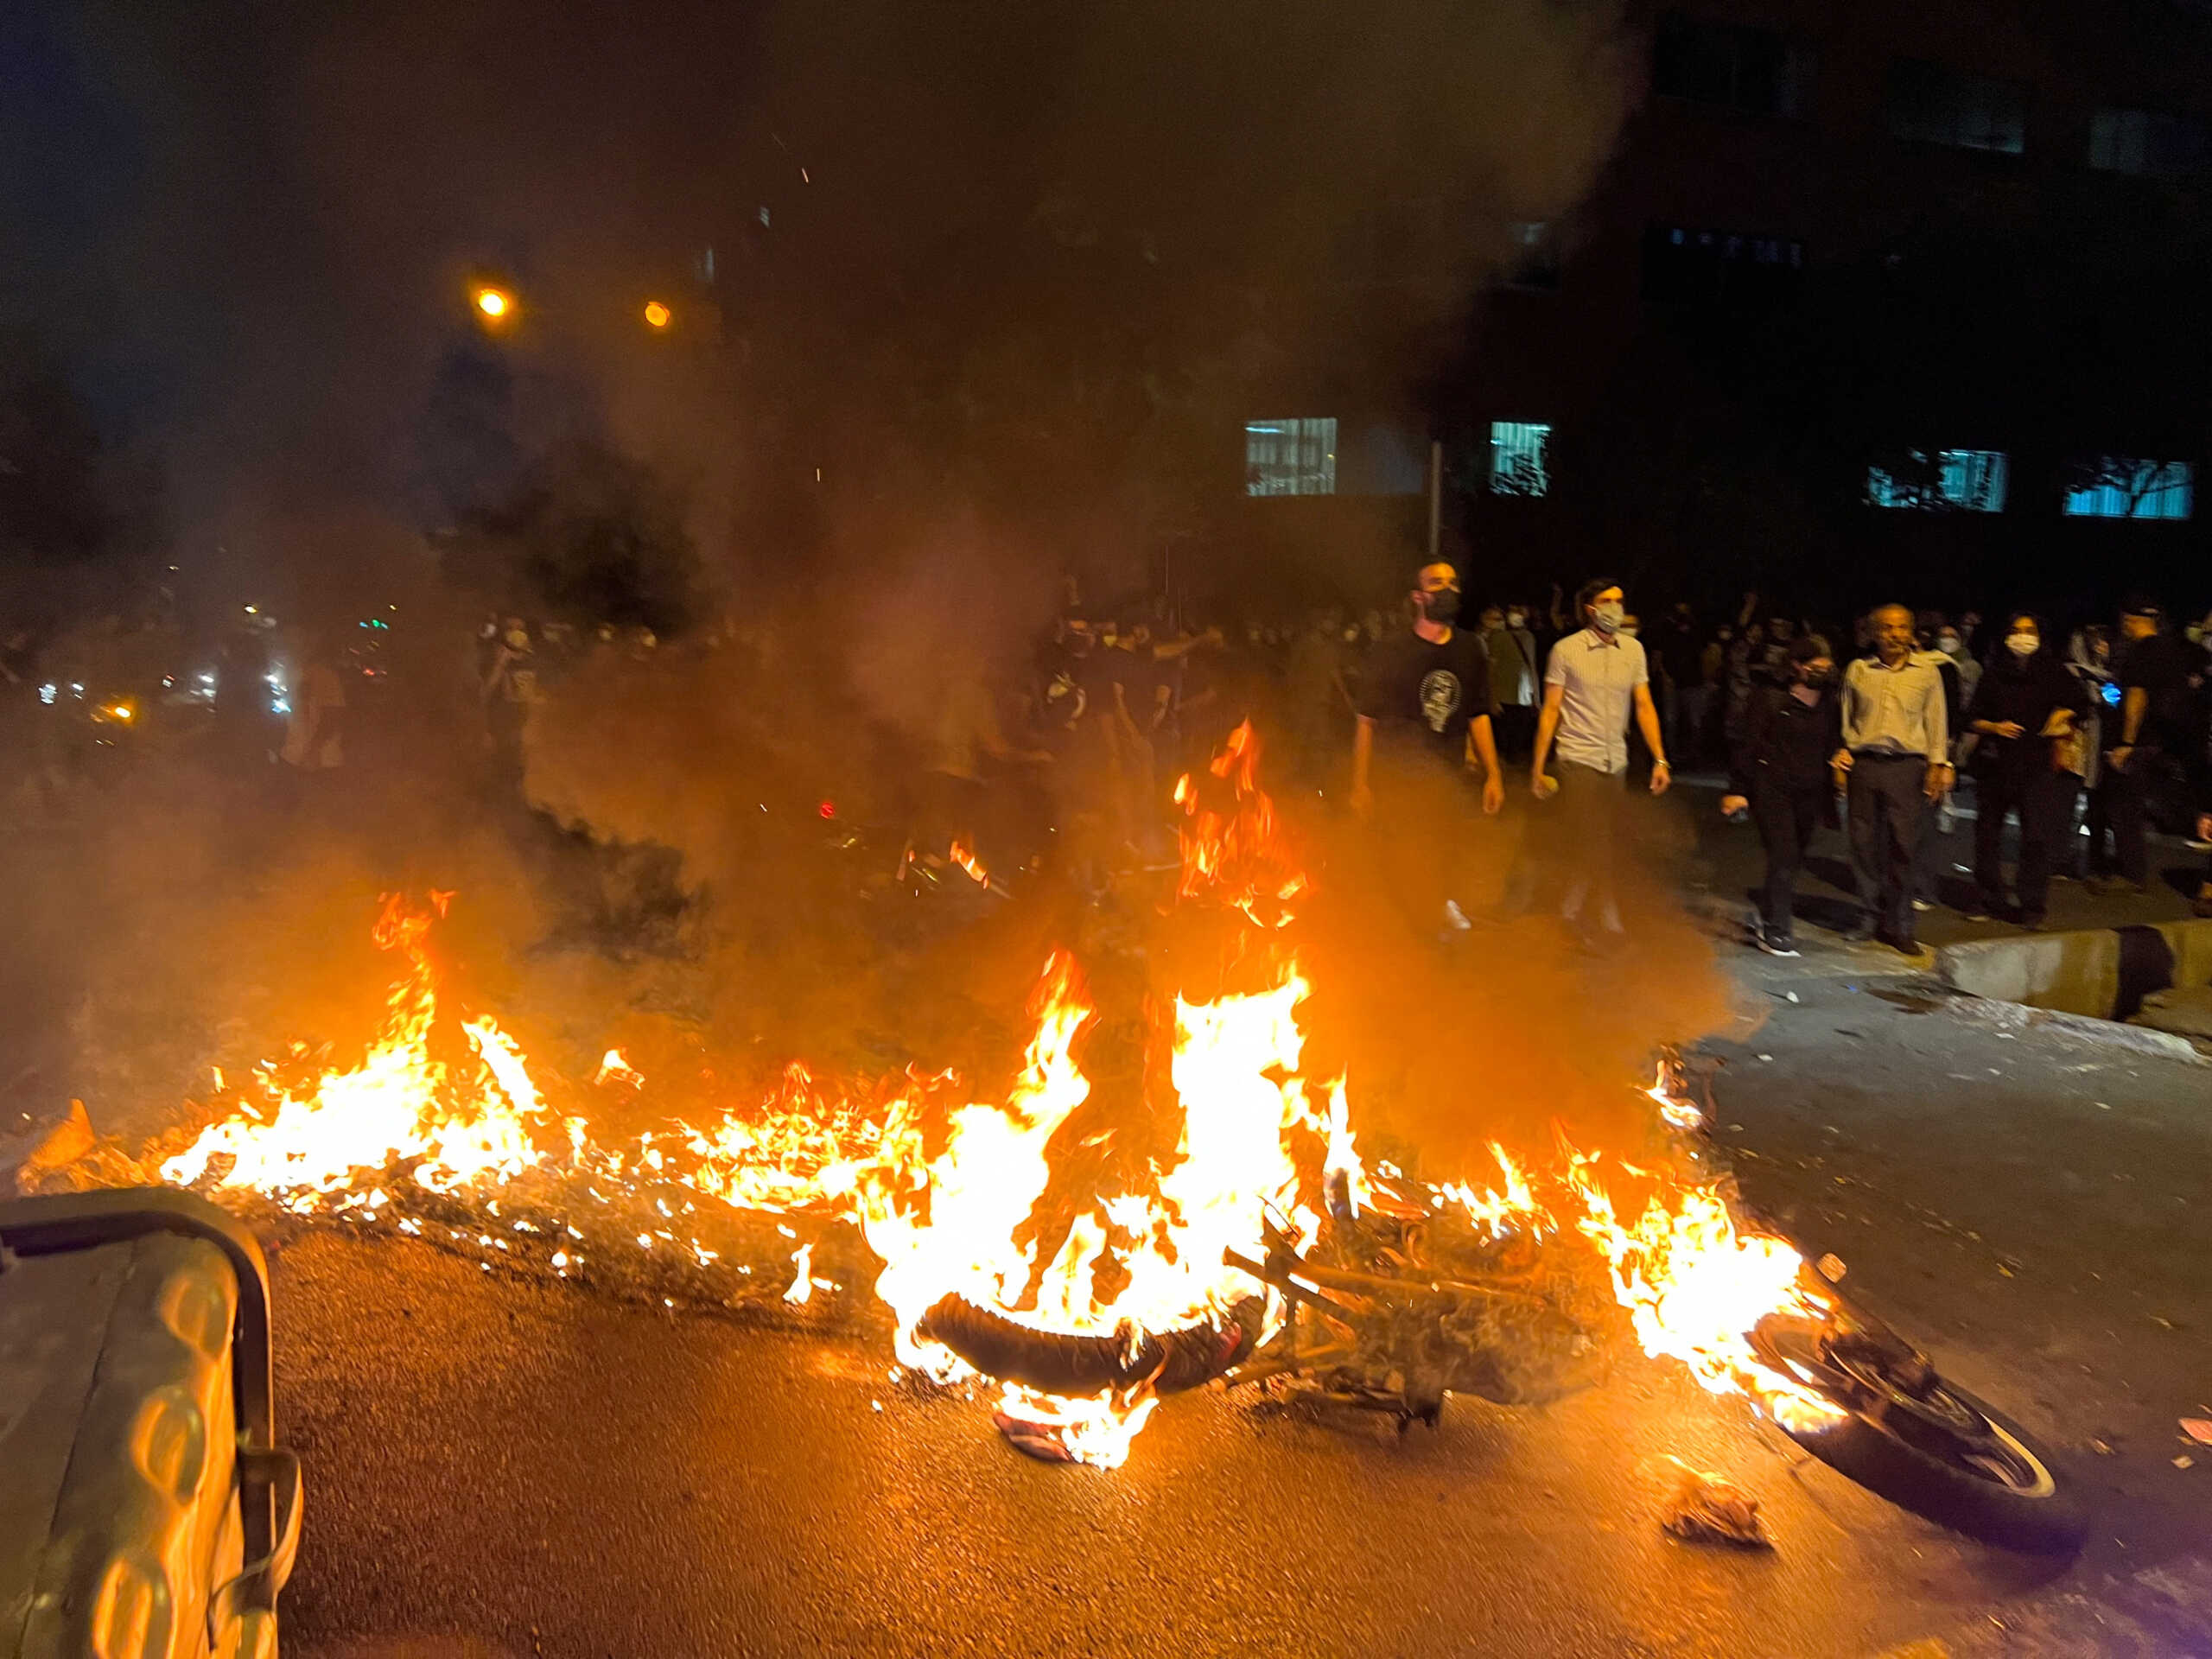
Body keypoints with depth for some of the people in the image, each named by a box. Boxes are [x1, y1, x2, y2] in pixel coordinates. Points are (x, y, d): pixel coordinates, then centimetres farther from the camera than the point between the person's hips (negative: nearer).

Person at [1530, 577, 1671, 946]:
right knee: (1593, 846, -7)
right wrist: (1538, 767, -4)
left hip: (1616, 763, 5)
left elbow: (1644, 707, 8)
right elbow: (1550, 710, -1)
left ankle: (1571, 914, 21)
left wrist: (1660, 759, 0)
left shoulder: (1633, 649, 7)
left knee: (1608, 846, 7)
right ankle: (1612, 923, 4)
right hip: (1578, 760, -4)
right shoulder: (1567, 649, -4)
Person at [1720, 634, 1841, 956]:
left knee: (1792, 859, 8)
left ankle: (1767, 922, 25)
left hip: (1810, 794, 5)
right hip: (1772, 788, -5)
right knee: (1784, 857, -13)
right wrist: (1738, 790, -9)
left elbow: (1834, 749, 19)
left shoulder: (1831, 707, 11)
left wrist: (1831, 796, 17)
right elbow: (1749, 745, -4)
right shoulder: (1770, 699, -4)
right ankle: (1776, 931, -8)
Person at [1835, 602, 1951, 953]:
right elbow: (1845, 719, 16)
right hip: (1864, 763, 1)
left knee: (1902, 846, -3)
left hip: (1907, 766, -1)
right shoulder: (1858, 670, 9)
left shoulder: (1927, 671, 7)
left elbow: (1936, 721, 9)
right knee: (1864, 843, 3)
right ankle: (1872, 915, 17)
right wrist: (1841, 757, 7)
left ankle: (1898, 925, 7)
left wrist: (1938, 765, 2)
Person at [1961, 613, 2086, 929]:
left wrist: (2063, 715, -1)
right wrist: (1994, 727, -10)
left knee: (2037, 835, -8)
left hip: (2037, 763, -2)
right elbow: (1972, 718, 7)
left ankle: (2032, 906, -1)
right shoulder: (1993, 674, 7)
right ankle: (1987, 900, 18)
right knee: (1988, 831, 6)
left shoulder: (2053, 671, 5)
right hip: (1995, 763, 2)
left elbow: (2080, 703, 17)